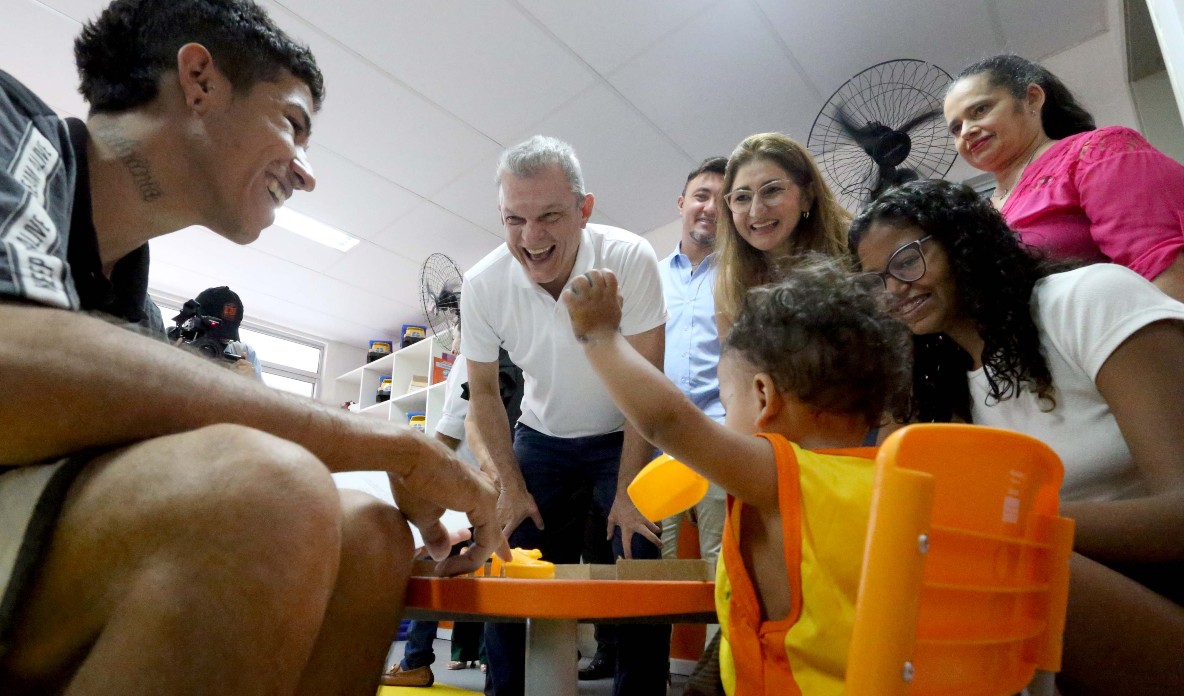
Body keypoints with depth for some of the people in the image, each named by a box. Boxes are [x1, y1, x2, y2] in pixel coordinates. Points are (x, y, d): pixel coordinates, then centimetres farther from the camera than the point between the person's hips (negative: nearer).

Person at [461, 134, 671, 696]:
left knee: (642, 560, -14)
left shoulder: (631, 260, -24)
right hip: (541, 438, 2)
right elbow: (483, 393, -3)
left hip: (621, 437, -2)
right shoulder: (482, 285, -17)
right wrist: (509, 485, -8)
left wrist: (628, 491, -16)